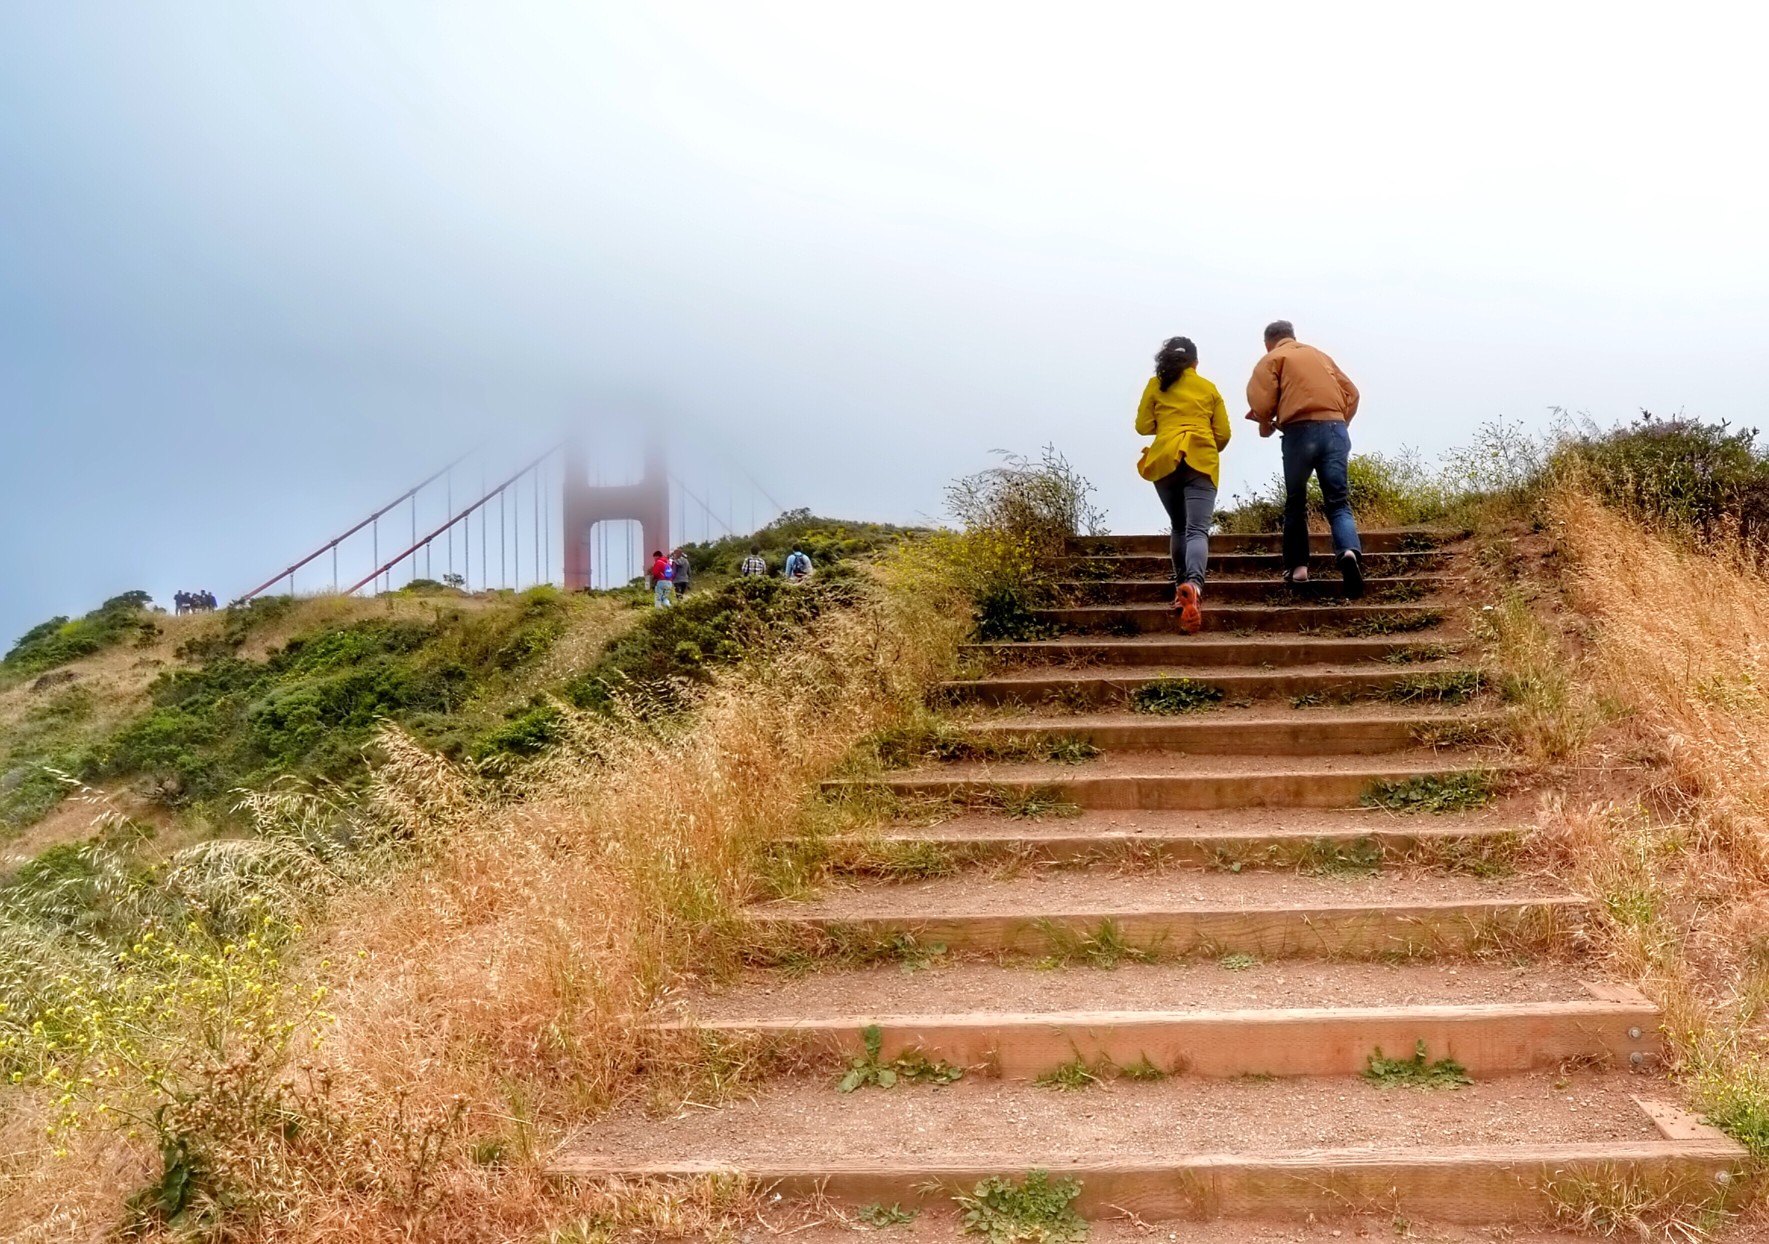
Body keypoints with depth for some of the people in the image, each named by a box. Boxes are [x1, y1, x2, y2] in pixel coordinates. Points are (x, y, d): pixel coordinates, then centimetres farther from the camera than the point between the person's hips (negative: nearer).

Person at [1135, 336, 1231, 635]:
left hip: (1165, 459, 1)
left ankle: (1182, 585, 16)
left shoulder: (1156, 385, 12)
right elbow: (1223, 433, 12)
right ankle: (1193, 584, -37)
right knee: (1197, 530, -13)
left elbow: (1143, 426, 8)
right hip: (1201, 461, -1)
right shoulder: (1209, 388, 15)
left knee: (1179, 527, 20)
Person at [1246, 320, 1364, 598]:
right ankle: (1349, 552, -23)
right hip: (1336, 428, 3)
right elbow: (1351, 392, 21)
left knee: (1296, 503, 12)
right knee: (1338, 502, 2)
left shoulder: (1272, 359, 13)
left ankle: (1297, 565, 11)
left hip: (1301, 431, -3)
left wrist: (1265, 425, 13)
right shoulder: (1320, 355, 28)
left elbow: (1262, 397, -4)